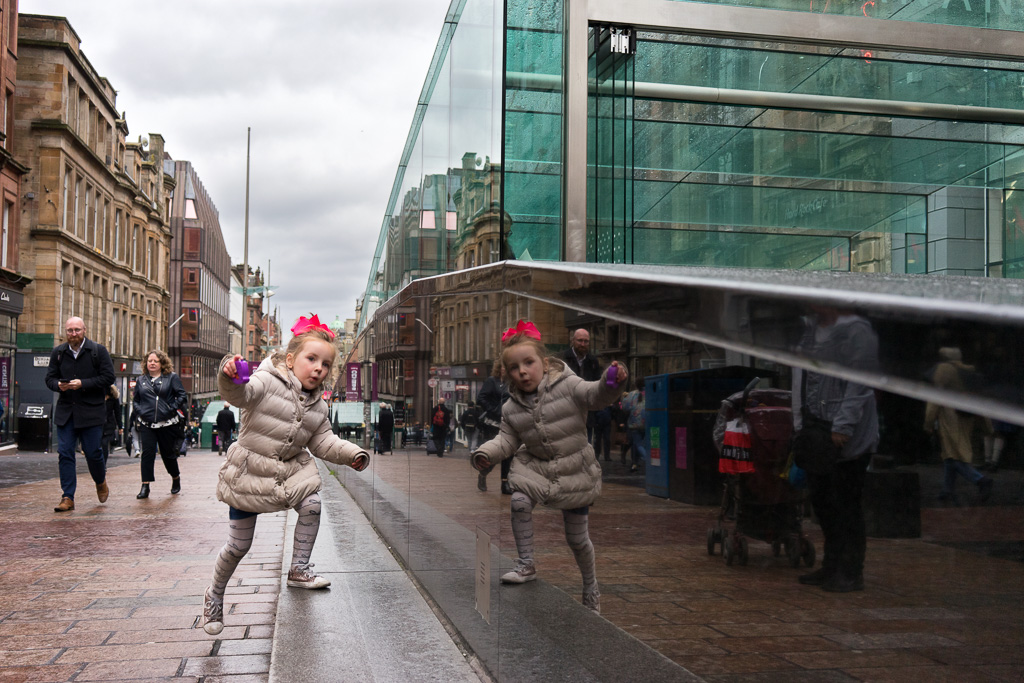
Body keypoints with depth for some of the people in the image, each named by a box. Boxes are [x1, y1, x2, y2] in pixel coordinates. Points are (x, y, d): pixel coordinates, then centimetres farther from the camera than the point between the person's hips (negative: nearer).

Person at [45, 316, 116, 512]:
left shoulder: (98, 351, -2)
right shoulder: (58, 353, 8)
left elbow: (108, 377, -7)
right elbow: (49, 378, 11)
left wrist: (83, 384, -16)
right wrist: (58, 385, -12)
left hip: (91, 411, -3)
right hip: (65, 411, 3)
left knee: (93, 452, 2)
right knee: (65, 453, -2)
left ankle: (101, 483, 31)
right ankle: (67, 497, 2)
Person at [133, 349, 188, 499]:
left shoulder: (171, 377, 2)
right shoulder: (141, 380, 12)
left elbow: (182, 396, -2)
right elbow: (135, 400, 20)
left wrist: (172, 409, -12)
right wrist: (139, 411, 2)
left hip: (167, 424, -2)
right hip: (146, 424, 2)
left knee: (168, 453, 8)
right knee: (147, 453, -8)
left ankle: (176, 479, 32)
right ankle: (145, 486, -6)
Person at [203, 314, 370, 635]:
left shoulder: (317, 404, 4)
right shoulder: (267, 381, -17)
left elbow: (323, 441, 8)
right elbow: (239, 393, -35)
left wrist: (351, 454, -6)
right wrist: (229, 377, -57)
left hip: (290, 469, 6)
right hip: (248, 471, -6)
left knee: (311, 505, -16)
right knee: (238, 545, 0)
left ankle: (299, 570, 6)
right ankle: (215, 596, 25)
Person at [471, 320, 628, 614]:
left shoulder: (567, 386, -15)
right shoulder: (512, 407, -3)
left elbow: (595, 395, -27)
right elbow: (508, 440, 1)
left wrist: (612, 382, -49)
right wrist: (486, 453, -18)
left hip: (575, 472, -3)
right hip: (536, 467, 3)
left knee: (577, 537, 8)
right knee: (519, 501, -26)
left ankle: (591, 587, 34)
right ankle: (526, 564, -5)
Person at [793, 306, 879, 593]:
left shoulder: (857, 331, -10)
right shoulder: (812, 328, 15)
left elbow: (859, 385, -15)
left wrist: (843, 426, -19)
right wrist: (799, 424, 17)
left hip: (848, 439, -8)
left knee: (846, 504, -2)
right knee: (821, 500, 13)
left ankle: (851, 573, 10)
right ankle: (832, 566, 26)